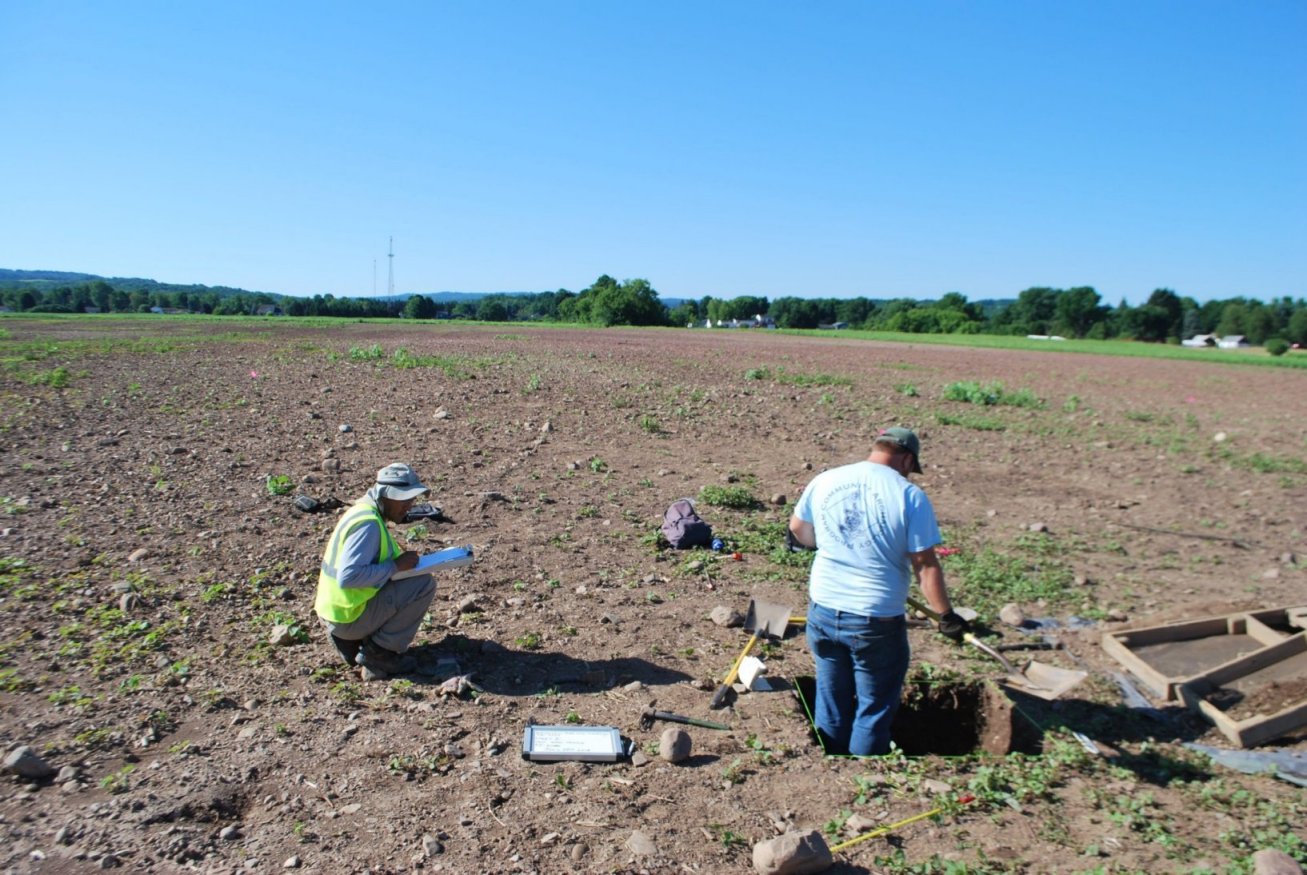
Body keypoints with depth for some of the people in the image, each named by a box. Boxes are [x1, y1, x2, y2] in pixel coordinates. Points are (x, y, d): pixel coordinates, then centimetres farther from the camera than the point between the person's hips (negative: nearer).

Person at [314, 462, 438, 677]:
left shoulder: (366, 512, 8)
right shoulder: (368, 524, -22)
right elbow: (347, 577, -31)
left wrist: (402, 561, 4)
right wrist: (395, 566, -22)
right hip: (348, 616, -10)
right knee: (424, 584, -14)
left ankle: (351, 640, 13)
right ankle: (380, 652, -5)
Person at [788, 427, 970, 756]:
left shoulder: (824, 480, 0)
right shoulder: (910, 496, -12)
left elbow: (797, 528, 17)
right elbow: (925, 565, -11)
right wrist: (946, 615, 2)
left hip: (822, 611, 5)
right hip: (877, 622, -4)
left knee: (831, 703, 20)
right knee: (874, 711, 15)